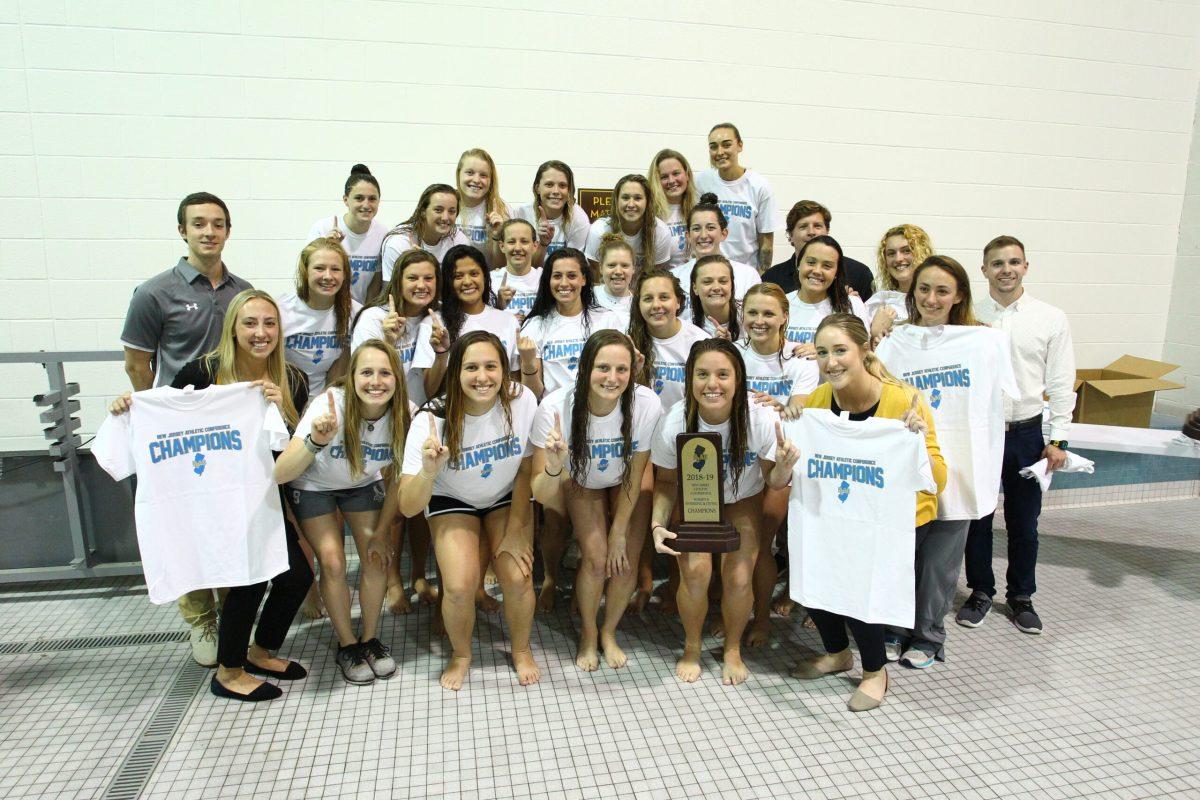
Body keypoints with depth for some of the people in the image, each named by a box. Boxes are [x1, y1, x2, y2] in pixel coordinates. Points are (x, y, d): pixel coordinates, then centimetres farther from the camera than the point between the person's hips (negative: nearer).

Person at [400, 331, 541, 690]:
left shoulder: (522, 400, -25)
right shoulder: (432, 420, -29)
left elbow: (525, 470, -9)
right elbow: (408, 508, -30)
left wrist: (515, 531, -8)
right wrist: (428, 472, -49)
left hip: (507, 498, 1)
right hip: (451, 500, -1)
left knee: (518, 578, -16)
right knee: (460, 586, -20)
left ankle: (522, 650, 16)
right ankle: (460, 654, 14)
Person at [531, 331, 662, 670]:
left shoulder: (647, 405, -34)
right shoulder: (556, 407, -35)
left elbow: (634, 476, -17)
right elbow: (541, 496, -33)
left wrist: (619, 532, -8)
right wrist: (554, 466, -54)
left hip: (626, 483, 1)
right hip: (581, 480, -1)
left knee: (626, 563, -9)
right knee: (596, 557, -16)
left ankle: (609, 632, 22)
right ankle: (588, 634, 15)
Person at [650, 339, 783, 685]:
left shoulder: (762, 419, -30)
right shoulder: (674, 423, -29)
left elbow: (774, 482, -14)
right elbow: (666, 481, -10)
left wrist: (785, 467, -38)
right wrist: (657, 524, -25)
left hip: (742, 501, 0)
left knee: (738, 578, -13)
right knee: (695, 570, -18)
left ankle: (733, 649, 19)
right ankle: (691, 647, 13)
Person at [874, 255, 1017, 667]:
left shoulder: (986, 341, 0)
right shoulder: (894, 343, 5)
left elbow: (993, 405, 5)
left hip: (956, 468, -1)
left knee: (939, 561, 10)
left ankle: (927, 637, 30)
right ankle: (895, 629, 30)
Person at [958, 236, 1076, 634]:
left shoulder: (1051, 318, -1)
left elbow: (1062, 384, 1)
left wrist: (1058, 439, -3)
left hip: (1026, 433, 0)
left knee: (1023, 523, 11)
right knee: (977, 518, 10)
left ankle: (1021, 597, 30)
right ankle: (980, 592, 29)